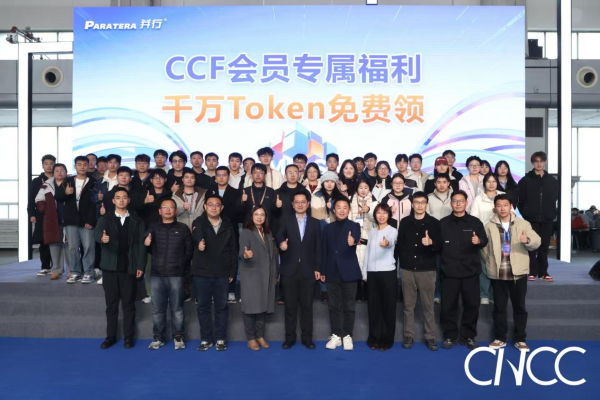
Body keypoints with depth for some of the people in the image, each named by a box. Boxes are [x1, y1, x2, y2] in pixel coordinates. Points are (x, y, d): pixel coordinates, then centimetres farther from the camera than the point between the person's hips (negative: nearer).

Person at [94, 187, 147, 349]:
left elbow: (141, 245, 0)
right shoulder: (105, 219, 5)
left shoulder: (137, 221, 4)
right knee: (111, 304, 8)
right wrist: (102, 238, -41)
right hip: (110, 267, 1)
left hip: (129, 268, -1)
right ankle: (110, 336, 18)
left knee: (129, 304, 4)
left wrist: (140, 266, -7)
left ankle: (128, 336, 13)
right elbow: (97, 232, -17)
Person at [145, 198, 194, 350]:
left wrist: (180, 264, 0)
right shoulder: (153, 228, 10)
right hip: (156, 275, 2)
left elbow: (189, 250, 4)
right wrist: (146, 245, -11)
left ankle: (178, 336, 15)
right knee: (157, 308, 7)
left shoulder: (183, 228, 5)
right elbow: (150, 250, 9)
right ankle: (158, 337, 18)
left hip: (176, 275, -2)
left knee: (177, 308, 4)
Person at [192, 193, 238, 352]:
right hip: (202, 273, -1)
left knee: (221, 307, 8)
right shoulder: (198, 223, -1)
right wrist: (199, 242, -49)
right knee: (203, 307, 8)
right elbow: (197, 235, -25)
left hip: (222, 274, 1)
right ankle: (206, 339, 20)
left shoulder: (228, 226, 7)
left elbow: (233, 250, 8)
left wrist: (233, 272, 4)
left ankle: (220, 339, 19)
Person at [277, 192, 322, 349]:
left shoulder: (315, 223, 10)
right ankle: (290, 338, 14)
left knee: (307, 305, 5)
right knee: (290, 306, 5)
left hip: (308, 270, 0)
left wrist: (318, 268, 0)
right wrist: (281, 243, -33)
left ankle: (307, 338, 14)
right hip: (289, 270, 0)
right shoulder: (285, 220, 8)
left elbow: (318, 247, 7)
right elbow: (279, 236, -10)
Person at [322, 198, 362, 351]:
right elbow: (325, 250, 11)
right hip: (332, 272, 3)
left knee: (349, 306, 3)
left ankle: (347, 336, 12)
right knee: (334, 306, 7)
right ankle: (336, 335, 16)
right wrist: (322, 270, 9)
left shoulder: (354, 226, 1)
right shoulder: (328, 228, 11)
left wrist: (353, 241, -46)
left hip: (348, 271, -3)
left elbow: (356, 237, -22)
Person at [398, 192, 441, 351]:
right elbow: (400, 244, 11)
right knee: (408, 305, 7)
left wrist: (431, 243, -23)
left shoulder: (434, 223, 1)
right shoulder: (404, 222, 7)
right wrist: (403, 260, 6)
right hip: (408, 269, 2)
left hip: (427, 270, -1)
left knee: (428, 305, 4)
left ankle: (430, 337, 14)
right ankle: (409, 335, 16)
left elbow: (440, 247, -3)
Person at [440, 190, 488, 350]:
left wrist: (479, 241, -26)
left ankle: (468, 336, 20)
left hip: (470, 271, 0)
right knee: (448, 305, 3)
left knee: (472, 304, 6)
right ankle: (450, 336, 16)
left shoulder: (475, 222, 6)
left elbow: (485, 240, -4)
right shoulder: (443, 223, 8)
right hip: (449, 271, 0)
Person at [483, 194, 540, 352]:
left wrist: (528, 240, -29)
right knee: (499, 307, 8)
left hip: (518, 272, 0)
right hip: (497, 273, 0)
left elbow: (537, 241, -8)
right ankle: (500, 338, 20)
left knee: (519, 307, 8)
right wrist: (490, 264, -1)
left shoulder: (523, 223, 2)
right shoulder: (489, 226, 3)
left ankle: (520, 339, 19)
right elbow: (485, 248, 5)